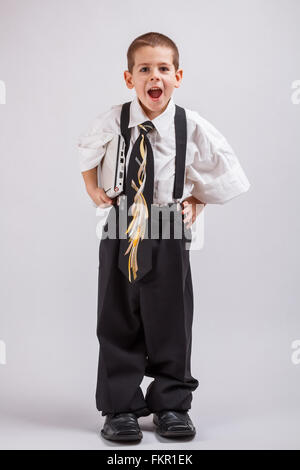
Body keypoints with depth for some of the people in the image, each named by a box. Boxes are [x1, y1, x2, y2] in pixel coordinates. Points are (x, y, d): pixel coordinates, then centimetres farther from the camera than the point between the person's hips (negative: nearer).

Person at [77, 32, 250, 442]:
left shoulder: (192, 126, -7)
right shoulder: (113, 121, -6)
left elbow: (218, 166, 9)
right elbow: (88, 149, 16)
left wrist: (196, 201, 2)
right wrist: (92, 187, 7)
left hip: (169, 233, 0)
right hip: (121, 231, 1)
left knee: (170, 323, 6)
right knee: (118, 324, 5)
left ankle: (171, 406, 21)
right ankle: (121, 408, 17)